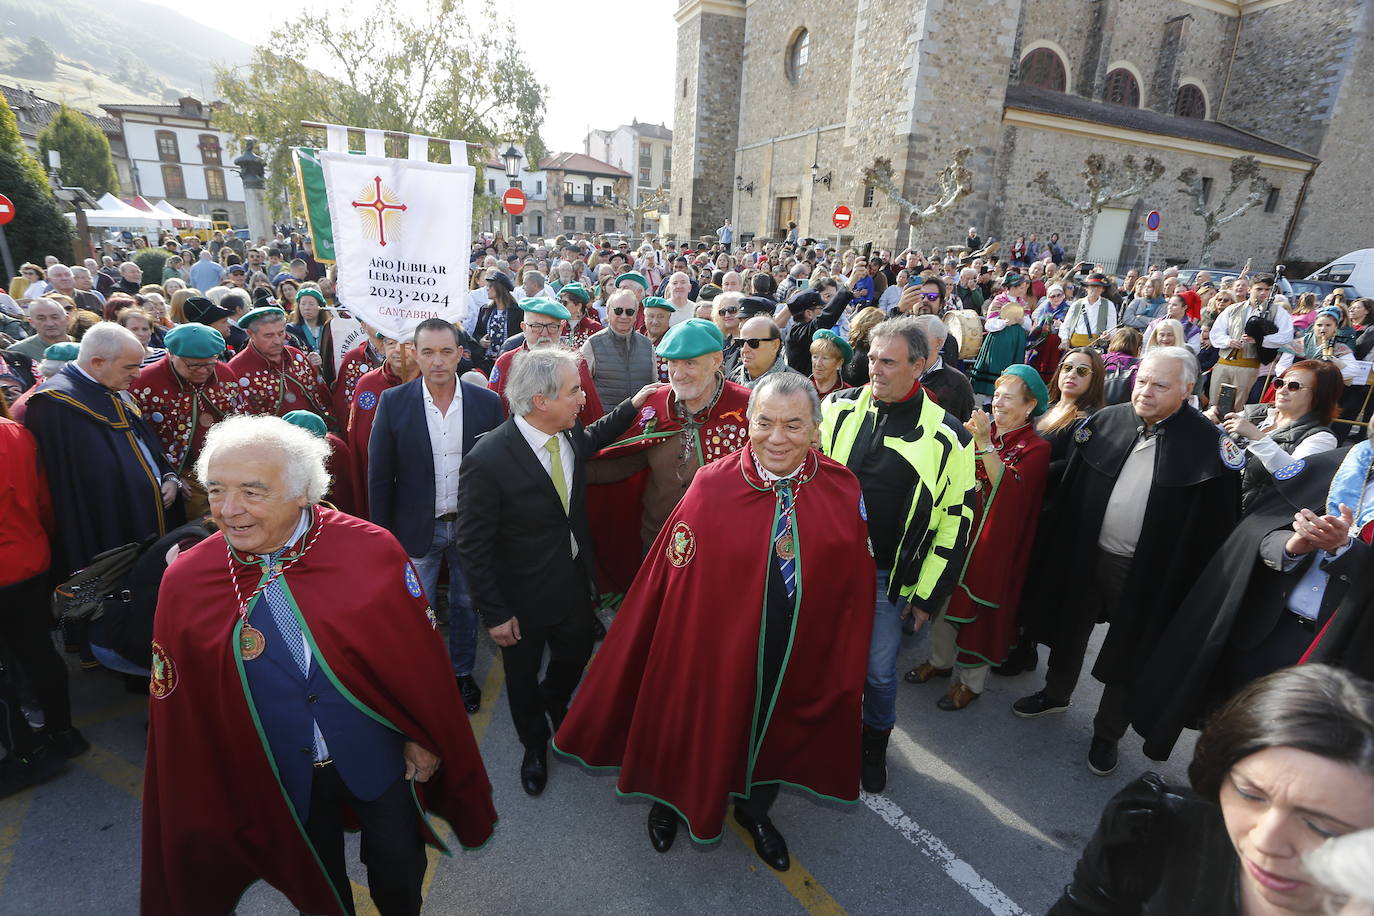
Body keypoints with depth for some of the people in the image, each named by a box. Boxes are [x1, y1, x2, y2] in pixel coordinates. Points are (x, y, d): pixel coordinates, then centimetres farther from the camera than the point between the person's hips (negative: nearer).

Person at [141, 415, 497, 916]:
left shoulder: (373, 552, -22)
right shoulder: (183, 583, -16)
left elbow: (419, 656, -10)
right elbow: (180, 711, -3)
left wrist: (424, 737, -2)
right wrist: (204, 795, 4)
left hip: (379, 757, -1)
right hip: (280, 777, 1)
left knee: (399, 864, 22)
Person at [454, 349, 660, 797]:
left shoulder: (571, 433, -12)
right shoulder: (487, 461, -30)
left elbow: (591, 439, 16)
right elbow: (472, 546, -20)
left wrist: (630, 406, 7)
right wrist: (494, 613, -16)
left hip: (575, 579, 5)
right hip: (524, 596, -5)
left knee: (576, 656, 24)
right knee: (523, 675, 21)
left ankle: (553, 703, 60)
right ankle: (534, 742, 52)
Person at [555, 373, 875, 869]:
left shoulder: (844, 490, -12)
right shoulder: (712, 486, -21)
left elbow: (855, 586, -4)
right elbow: (671, 576, -15)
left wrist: (847, 661, 1)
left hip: (799, 660, 3)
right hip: (714, 649, -2)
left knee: (775, 729, 26)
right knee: (697, 724, 21)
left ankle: (754, 806, 59)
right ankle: (672, 800, 55)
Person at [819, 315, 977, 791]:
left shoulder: (947, 437, -10)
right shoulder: (838, 408, -5)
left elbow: (956, 520, -4)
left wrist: (929, 595, -4)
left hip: (888, 574, -2)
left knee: (878, 668, 11)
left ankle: (875, 740, 40)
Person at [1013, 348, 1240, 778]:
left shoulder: (1208, 444, -13)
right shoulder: (1106, 422, -3)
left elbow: (1213, 525, -12)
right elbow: (1072, 486, 1)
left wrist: (1192, 584, -12)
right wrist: (1064, 544, 0)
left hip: (1148, 574, -3)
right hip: (1086, 556, 3)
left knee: (1127, 660, 14)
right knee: (1069, 631, 22)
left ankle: (1107, 733, 36)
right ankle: (1055, 693, 47)